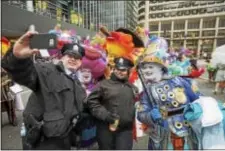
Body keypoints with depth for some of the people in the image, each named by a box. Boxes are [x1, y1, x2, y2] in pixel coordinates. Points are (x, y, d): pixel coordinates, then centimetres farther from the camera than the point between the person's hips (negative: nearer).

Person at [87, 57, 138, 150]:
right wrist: (105, 115, -16)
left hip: (125, 130, 3)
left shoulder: (132, 88, 12)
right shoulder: (103, 84, -3)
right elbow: (92, 101, -8)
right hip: (106, 128, -2)